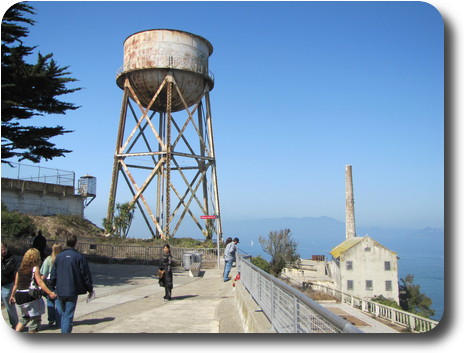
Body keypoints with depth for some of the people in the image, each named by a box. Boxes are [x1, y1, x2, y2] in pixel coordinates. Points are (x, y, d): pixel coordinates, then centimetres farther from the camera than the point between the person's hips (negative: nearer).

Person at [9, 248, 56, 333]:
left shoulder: (20, 268, 8)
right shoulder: (35, 268, -9)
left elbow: (16, 284, 11)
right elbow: (40, 282, -17)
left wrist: (12, 295, 23)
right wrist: (50, 293, -21)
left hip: (19, 296, 7)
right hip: (31, 296, -7)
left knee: (24, 317, 24)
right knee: (35, 319, 6)